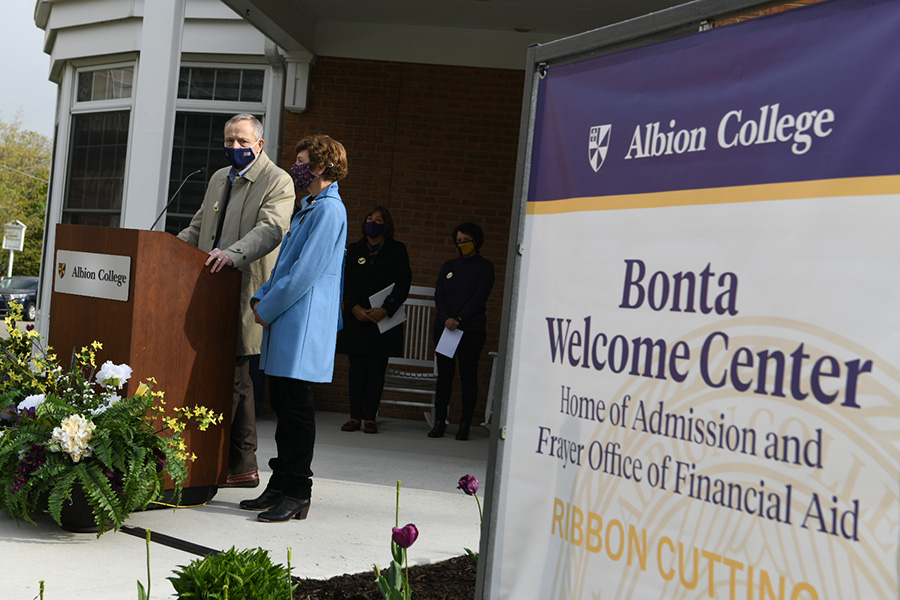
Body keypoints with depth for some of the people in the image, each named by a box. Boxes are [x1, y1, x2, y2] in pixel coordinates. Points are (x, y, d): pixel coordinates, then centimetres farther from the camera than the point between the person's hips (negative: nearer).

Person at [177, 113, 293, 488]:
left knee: (234, 380, -8)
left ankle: (239, 466, -1)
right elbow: (198, 227, 29)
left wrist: (234, 253, -35)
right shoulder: (219, 178, 23)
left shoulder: (278, 182, -3)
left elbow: (270, 230, -20)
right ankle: (242, 466, 14)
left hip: (243, 293, -8)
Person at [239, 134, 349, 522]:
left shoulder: (329, 209, -12)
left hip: (304, 323, -10)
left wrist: (269, 308, -11)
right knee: (283, 404, 12)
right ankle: (280, 486, 20)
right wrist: (261, 298, 9)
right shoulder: (307, 208, 20)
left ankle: (297, 495, 2)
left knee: (296, 407, -6)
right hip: (285, 322, 10)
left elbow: (306, 271, -18)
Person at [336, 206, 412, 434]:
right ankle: (355, 417, 6)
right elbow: (345, 282, 4)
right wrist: (355, 308, -11)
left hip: (384, 319, -2)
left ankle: (370, 417, 3)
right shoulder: (353, 250, 11)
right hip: (356, 318, 2)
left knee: (377, 369, 0)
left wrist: (385, 310, -14)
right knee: (356, 368, 2)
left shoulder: (397, 250, 4)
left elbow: (403, 284, -3)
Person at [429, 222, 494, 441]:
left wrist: (460, 319, -14)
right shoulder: (448, 266, 16)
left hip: (472, 328, -3)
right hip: (444, 327, 3)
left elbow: (480, 297, -6)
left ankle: (465, 424, 0)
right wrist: (446, 319, -9)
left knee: (468, 374, -3)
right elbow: (439, 294, 7)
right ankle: (439, 421, 5)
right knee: (444, 374, 1)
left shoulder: (485, 267, 4)